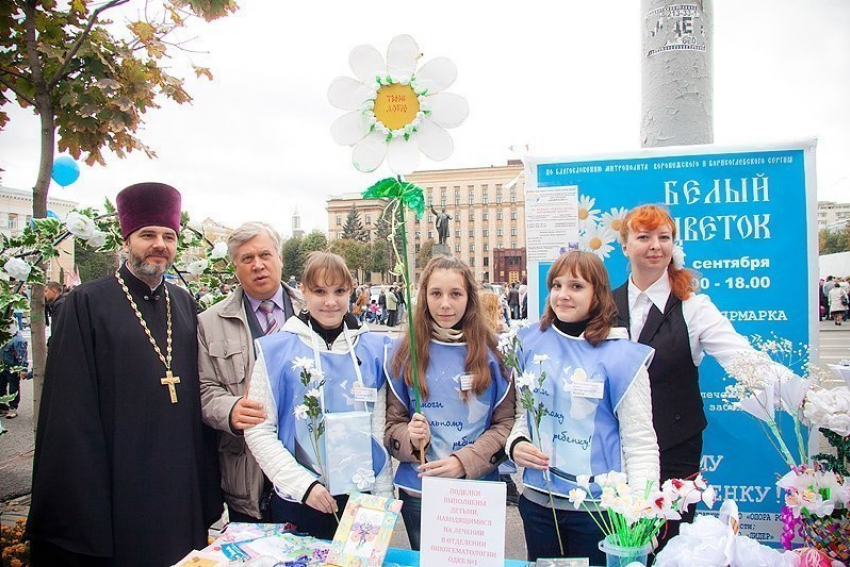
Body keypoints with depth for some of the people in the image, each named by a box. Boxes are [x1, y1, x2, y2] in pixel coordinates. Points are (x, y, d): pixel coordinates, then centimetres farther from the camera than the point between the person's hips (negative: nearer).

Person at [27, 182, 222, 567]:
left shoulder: (184, 303, 8)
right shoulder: (87, 303, -7)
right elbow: (71, 409, -9)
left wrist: (208, 492, 8)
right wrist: (84, 502, -12)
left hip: (181, 487, 5)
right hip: (117, 488, -4)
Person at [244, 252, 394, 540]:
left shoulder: (374, 347, 2)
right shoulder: (276, 349, -5)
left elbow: (380, 427, 4)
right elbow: (259, 431, -6)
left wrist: (384, 498, 2)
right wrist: (303, 484, -14)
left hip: (362, 501, 2)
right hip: (297, 503, -2)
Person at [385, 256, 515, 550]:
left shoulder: (491, 351, -4)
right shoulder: (405, 350, -1)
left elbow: (506, 422, -3)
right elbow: (393, 421, 3)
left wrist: (465, 461, -16)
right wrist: (412, 439, -18)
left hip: (479, 490, -1)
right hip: (417, 491, 1)